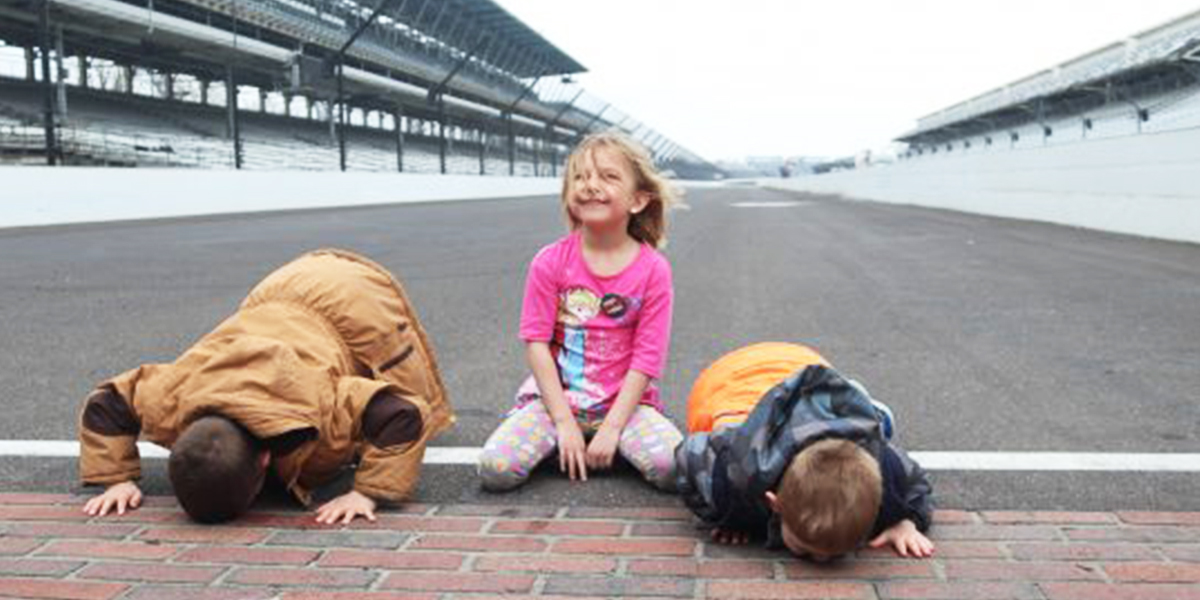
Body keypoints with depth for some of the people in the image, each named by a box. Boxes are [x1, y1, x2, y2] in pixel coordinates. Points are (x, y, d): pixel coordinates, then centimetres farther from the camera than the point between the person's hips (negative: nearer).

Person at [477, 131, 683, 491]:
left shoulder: (653, 269, -7)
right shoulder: (551, 262, -6)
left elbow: (647, 356, -8)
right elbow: (536, 342, -7)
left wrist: (612, 427, -14)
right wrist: (564, 423, -12)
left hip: (623, 400, 0)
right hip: (556, 396, 0)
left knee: (673, 468, -25)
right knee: (495, 469, -21)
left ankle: (611, 446, 6)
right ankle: (563, 444, 9)